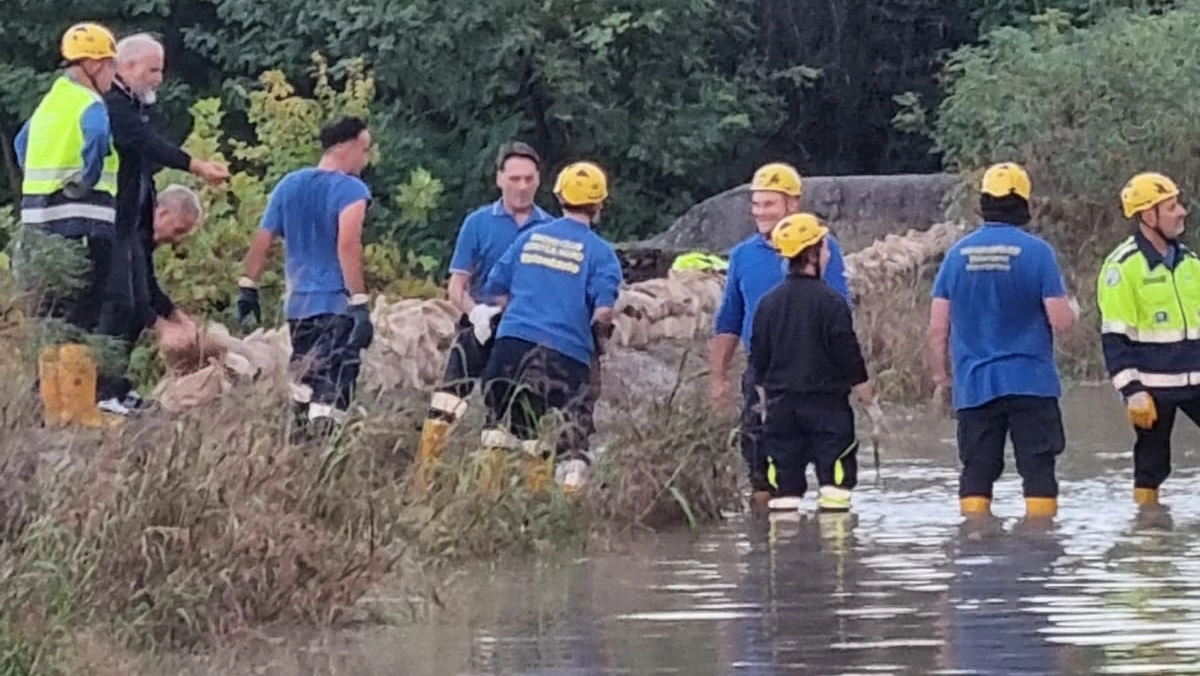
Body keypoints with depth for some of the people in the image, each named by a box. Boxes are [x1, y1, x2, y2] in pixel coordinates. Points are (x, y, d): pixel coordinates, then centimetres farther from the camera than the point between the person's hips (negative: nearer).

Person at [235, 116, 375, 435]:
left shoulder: (289, 185, 12)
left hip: (298, 304, 6)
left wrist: (248, 289, 18)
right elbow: (348, 245, -20)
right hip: (338, 306, -6)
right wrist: (360, 304, -21)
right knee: (333, 392, -11)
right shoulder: (350, 190, -8)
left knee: (305, 383, 19)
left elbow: (261, 241, 12)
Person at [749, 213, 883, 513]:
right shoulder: (830, 302, -11)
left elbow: (758, 364, 11)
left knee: (786, 488, 7)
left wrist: (767, 405, 22)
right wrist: (870, 402, 2)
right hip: (827, 405, -5)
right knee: (835, 487, -3)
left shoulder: (768, 304, 5)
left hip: (781, 406, 5)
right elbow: (850, 361, -10)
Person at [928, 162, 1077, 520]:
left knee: (976, 472, 8)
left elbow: (937, 329, 3)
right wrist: (1071, 308, 13)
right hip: (1030, 381, -3)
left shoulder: (957, 253, 2)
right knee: (1038, 470, 1)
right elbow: (1060, 321, -10)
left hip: (974, 384, 3)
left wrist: (939, 376, 16)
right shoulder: (1037, 251, -8)